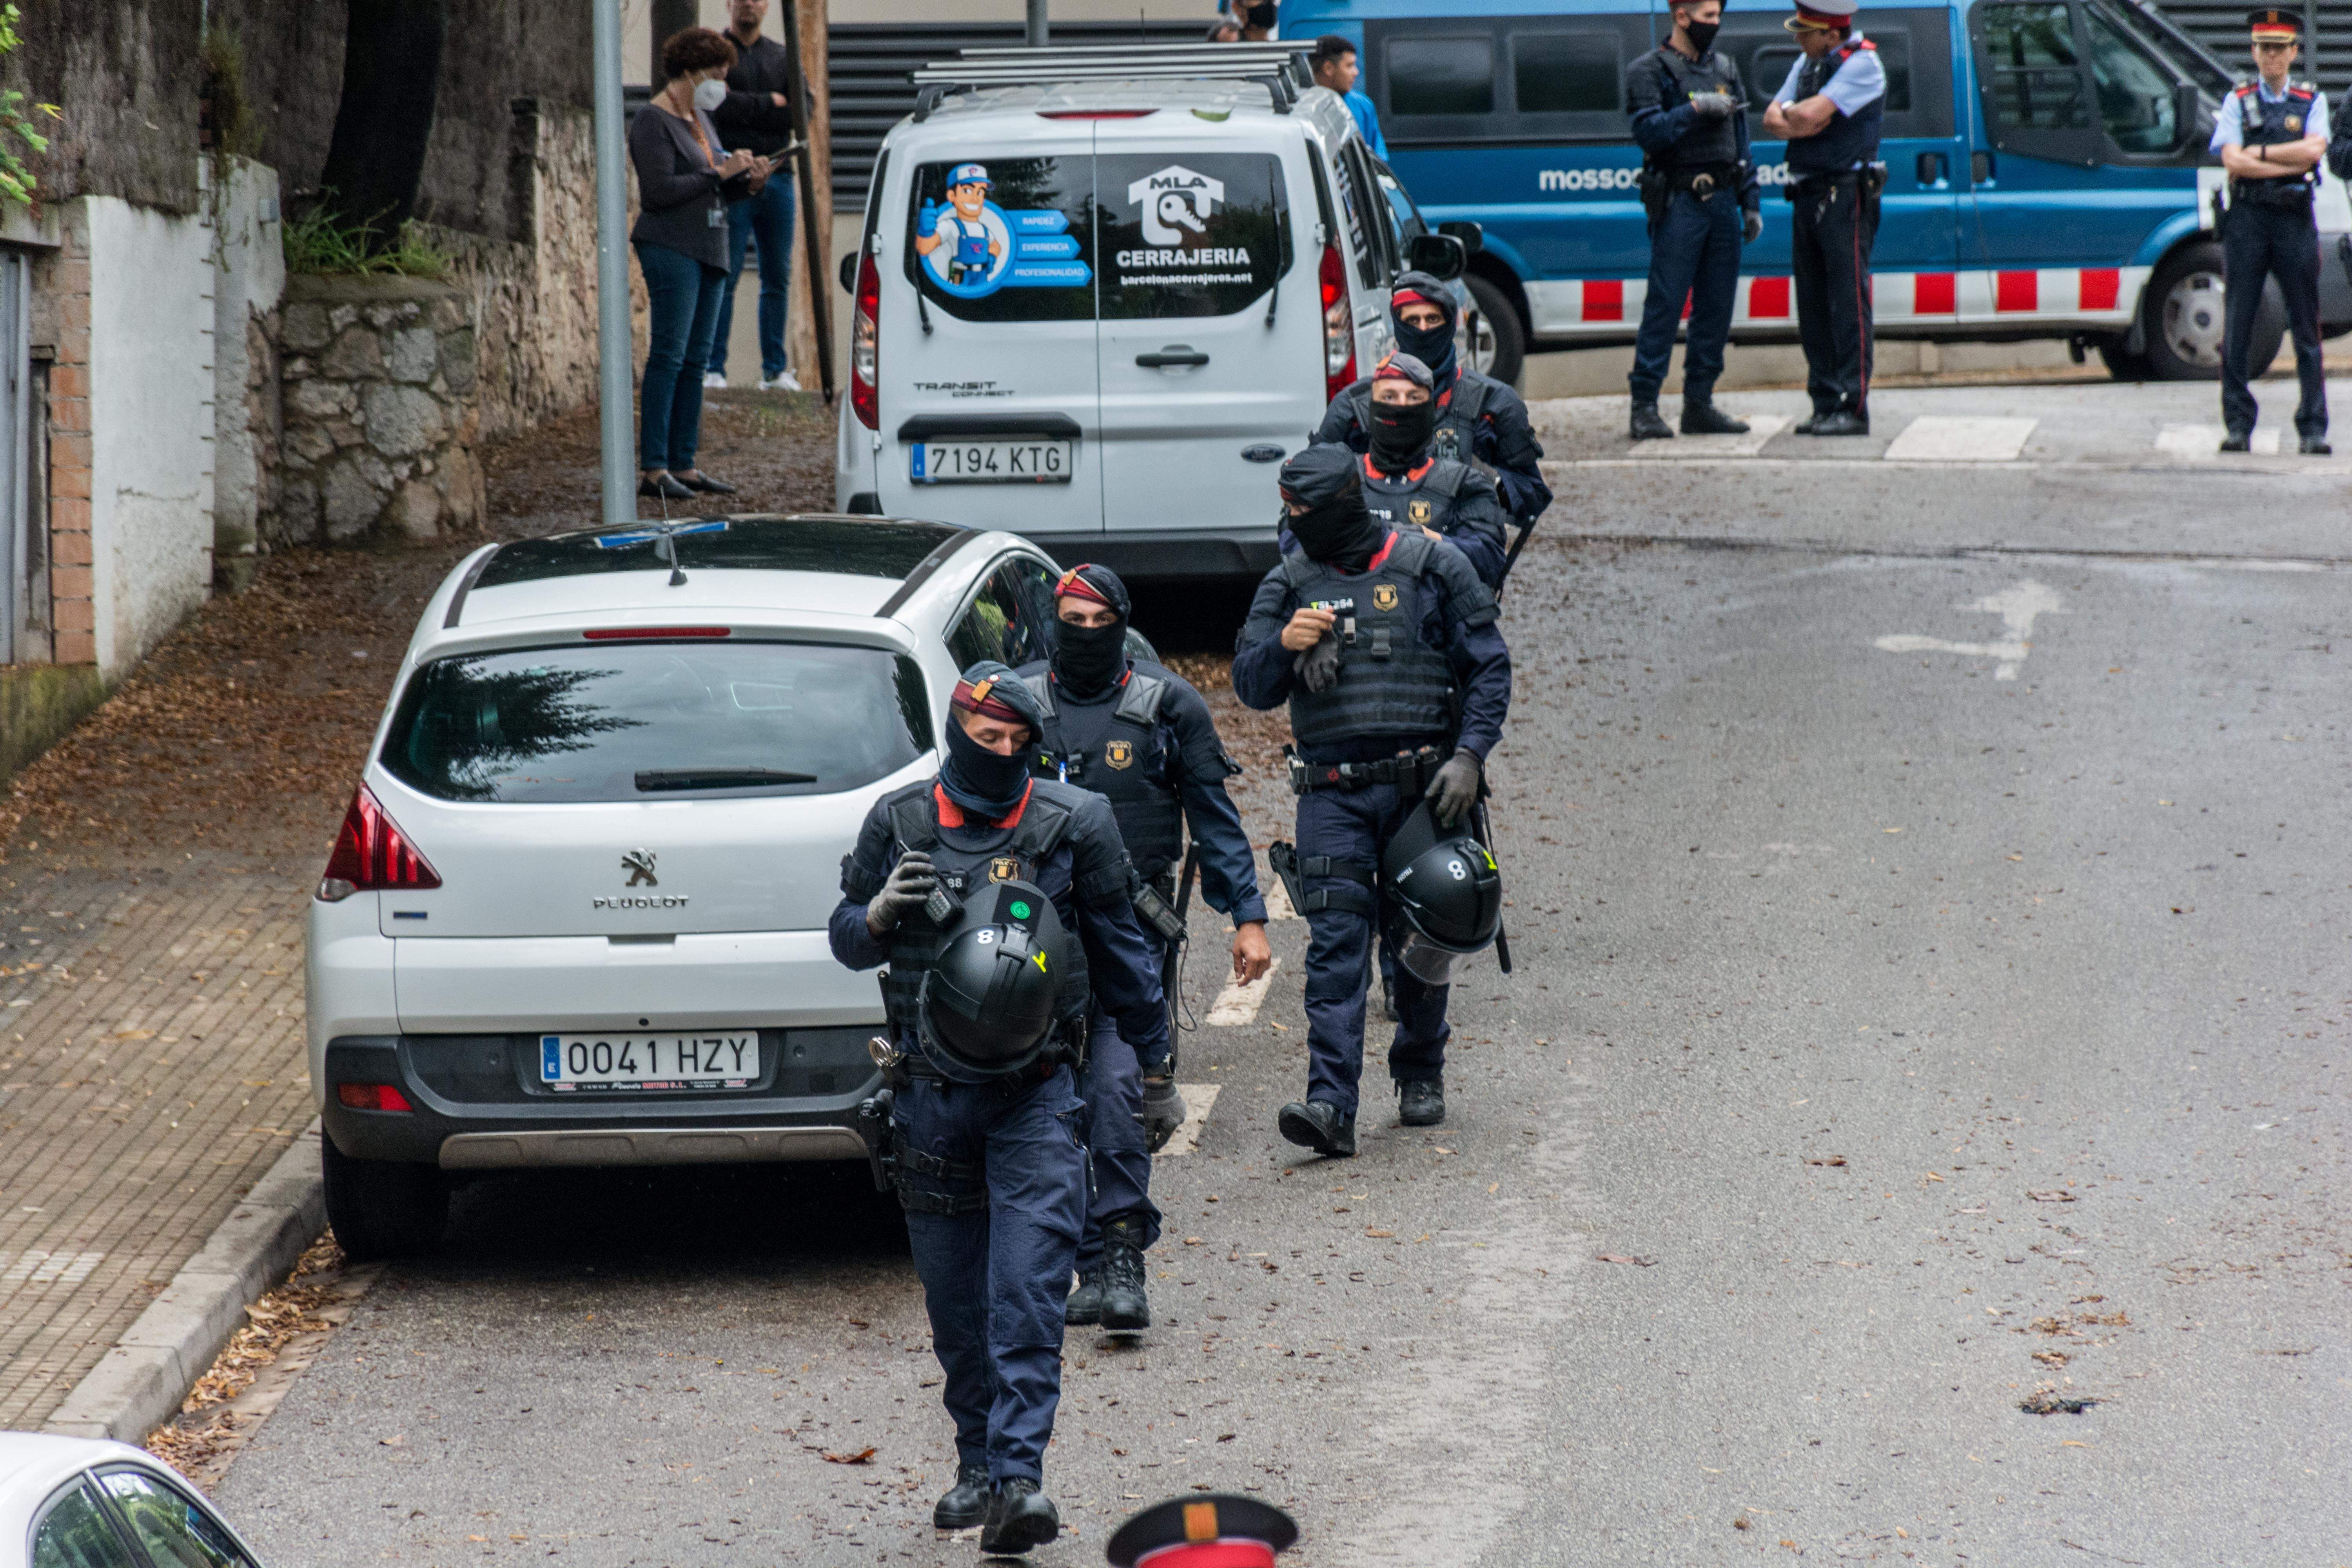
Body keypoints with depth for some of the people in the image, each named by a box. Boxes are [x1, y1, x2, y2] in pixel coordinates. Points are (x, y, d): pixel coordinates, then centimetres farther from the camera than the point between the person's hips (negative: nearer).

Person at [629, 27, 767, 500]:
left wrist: (745, 179, 3)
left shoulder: (699, 119, 17)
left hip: (707, 249, 9)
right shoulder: (653, 123, -10)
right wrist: (719, 173, -17)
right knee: (668, 358, -11)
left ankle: (683, 465, 10)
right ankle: (653, 470, -13)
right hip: (671, 250, -9)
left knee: (696, 360, 8)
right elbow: (661, 190, -19)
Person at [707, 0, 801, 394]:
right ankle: (714, 369, -6)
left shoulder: (783, 57, 15)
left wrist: (745, 106, -13)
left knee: (778, 279, 6)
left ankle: (775, 370, 11)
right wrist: (771, 103, -6)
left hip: (777, 176, 5)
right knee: (724, 277, -8)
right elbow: (719, 106, -14)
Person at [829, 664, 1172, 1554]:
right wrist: (880, 913, -10)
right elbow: (846, 942, 13)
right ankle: (977, 1465, 24)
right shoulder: (899, 822, 5)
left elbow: (1119, 947, 13)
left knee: (1028, 1291, -13)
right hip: (930, 1094, 2)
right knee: (954, 1301, 10)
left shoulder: (1072, 825, 3)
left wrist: (1154, 1061, 17)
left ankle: (1018, 1475, -18)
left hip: (1036, 1091, -2)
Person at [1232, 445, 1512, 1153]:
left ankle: (1421, 1075, 30)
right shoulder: (1289, 584, 9)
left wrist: (1469, 755, -9)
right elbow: (1251, 686, 7)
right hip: (1333, 794, 1)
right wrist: (1284, 645, -15)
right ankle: (1331, 1104, -19)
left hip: (1422, 787, -1)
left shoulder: (1431, 567, 1)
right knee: (1335, 946, -11)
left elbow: (1489, 667, 3)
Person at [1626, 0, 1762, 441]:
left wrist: (1751, 204, 15)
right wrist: (1696, 110, -20)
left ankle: (1699, 405, 12)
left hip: (1723, 203, 6)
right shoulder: (1650, 71, -2)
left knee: (1717, 309, 6)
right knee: (1664, 306, -9)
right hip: (1679, 205, -6)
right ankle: (1645, 408, -7)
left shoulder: (1725, 70, 17)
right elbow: (1649, 132, -15)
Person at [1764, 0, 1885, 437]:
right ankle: (1826, 405, 13)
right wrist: (1803, 121, -8)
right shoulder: (1807, 63, 16)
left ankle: (1854, 408, -10)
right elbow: (1772, 119, 12)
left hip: (1845, 195, -9)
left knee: (1848, 302, -9)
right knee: (1814, 307, 8)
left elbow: (1810, 114, -21)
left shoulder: (1862, 64, -11)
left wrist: (1791, 113, 1)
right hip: (1808, 195, 9)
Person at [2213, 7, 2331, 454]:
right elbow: (2233, 162, -5)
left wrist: (2258, 153, -8)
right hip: (2248, 217, 0)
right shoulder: (2237, 103, 9)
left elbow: (2314, 149, -8)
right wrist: (2290, 163, -9)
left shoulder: (2311, 102, 10)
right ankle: (2238, 426, 3)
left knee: (2307, 330, 0)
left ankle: (2313, 429, 2)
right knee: (2237, 329, -1)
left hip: (2295, 220, 0)